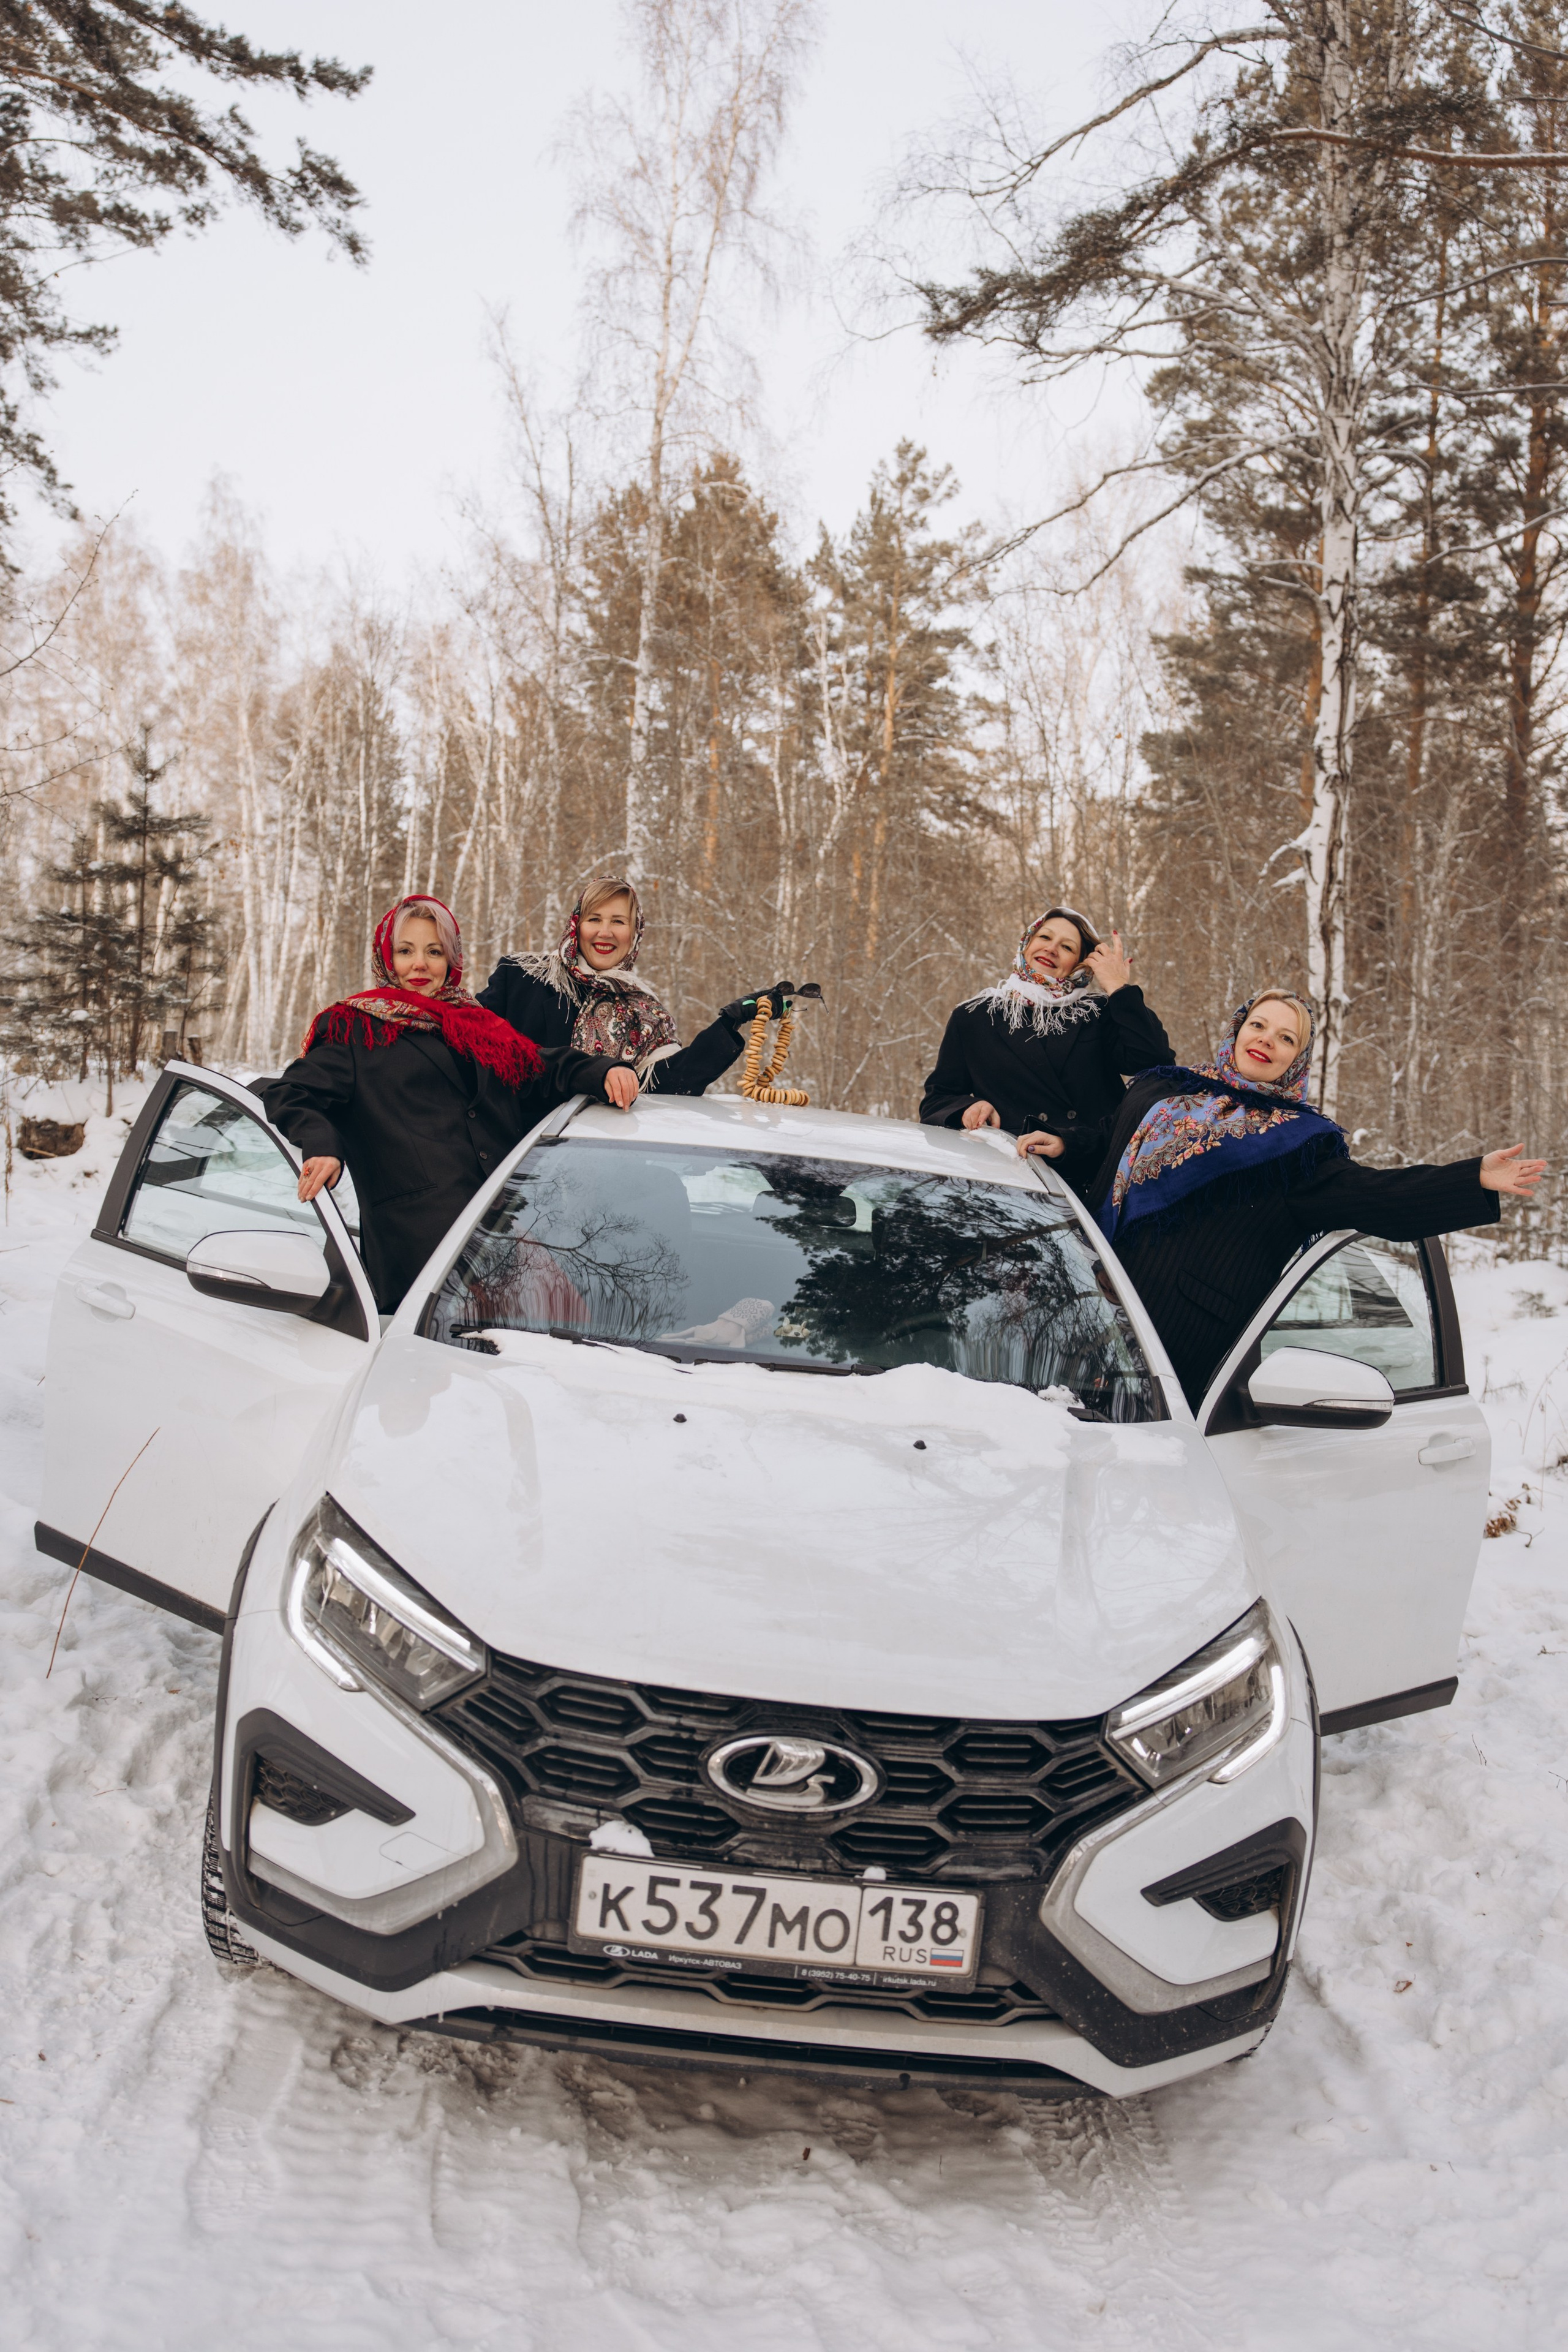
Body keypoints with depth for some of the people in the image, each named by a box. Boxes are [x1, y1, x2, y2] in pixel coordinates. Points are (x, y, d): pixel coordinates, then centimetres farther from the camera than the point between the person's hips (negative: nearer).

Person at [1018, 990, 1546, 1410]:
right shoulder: (1161, 1091, 20)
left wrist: (1476, 1181, -16)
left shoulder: (1298, 1142, 6)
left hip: (1191, 1328, -4)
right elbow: (1105, 1153, 31)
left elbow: (1372, 1195, -5)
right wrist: (1062, 1146, 10)